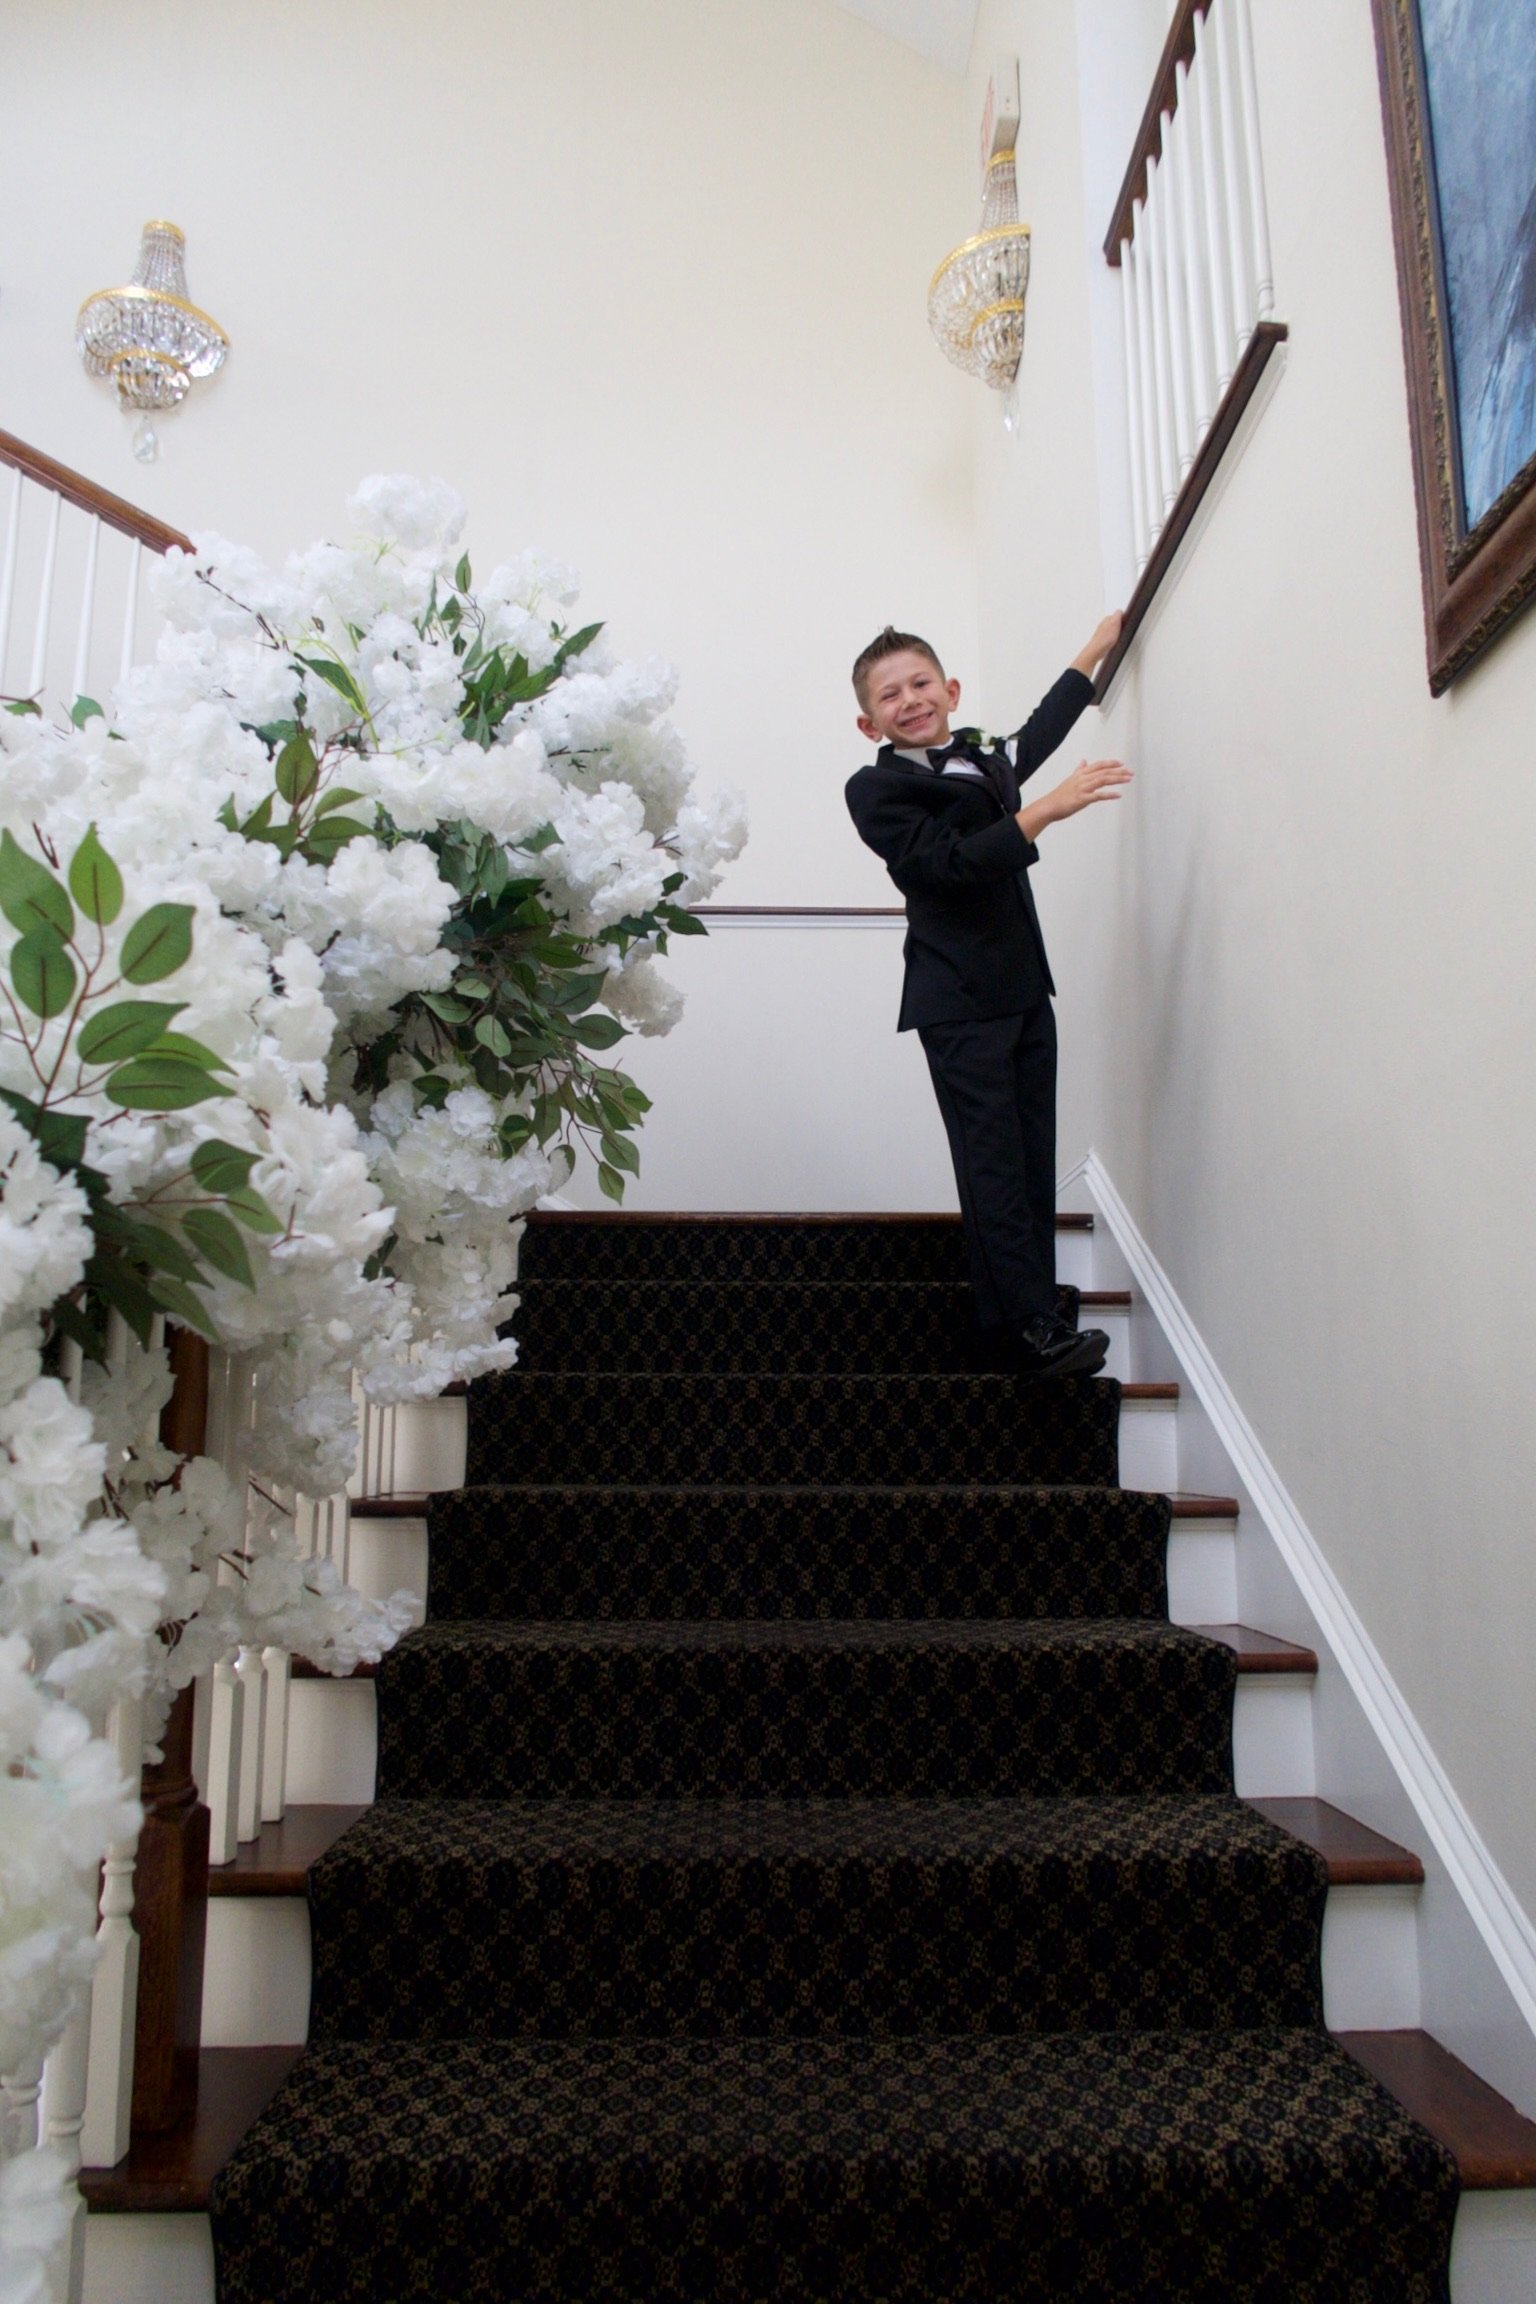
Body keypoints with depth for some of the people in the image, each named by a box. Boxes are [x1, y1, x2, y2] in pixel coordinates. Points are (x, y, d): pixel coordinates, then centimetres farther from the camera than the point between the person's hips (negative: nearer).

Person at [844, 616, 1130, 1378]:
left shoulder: (984, 761, 17)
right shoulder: (876, 789, -4)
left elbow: (1036, 735, 38)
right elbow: (951, 865, -18)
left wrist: (1094, 651, 47)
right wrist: (1046, 811, -21)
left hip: (1024, 992, 7)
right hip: (960, 1005, -7)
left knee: (1032, 1166, 3)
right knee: (995, 1169, -10)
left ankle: (1028, 1326, 6)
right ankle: (1031, 1332, -9)